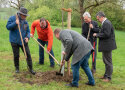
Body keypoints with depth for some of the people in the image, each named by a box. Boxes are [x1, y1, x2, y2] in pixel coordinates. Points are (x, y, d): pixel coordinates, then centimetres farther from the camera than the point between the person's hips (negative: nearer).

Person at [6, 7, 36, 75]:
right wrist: (15, 23, -23)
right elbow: (8, 27, -10)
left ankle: (30, 68, 7)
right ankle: (17, 68, 25)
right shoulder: (12, 18, -4)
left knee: (28, 54, -2)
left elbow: (28, 31, 8)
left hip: (23, 41, 3)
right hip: (15, 41, -3)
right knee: (16, 55, 5)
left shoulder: (25, 22, 6)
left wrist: (27, 37, -12)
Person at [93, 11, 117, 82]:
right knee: (106, 61, 19)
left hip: (107, 45, -11)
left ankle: (108, 77, 10)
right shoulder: (105, 23, 14)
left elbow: (106, 34, -26)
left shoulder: (107, 23, -19)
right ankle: (106, 75, 31)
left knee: (108, 62, 0)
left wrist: (97, 35, -15)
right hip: (106, 45, 11)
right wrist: (97, 34, 4)